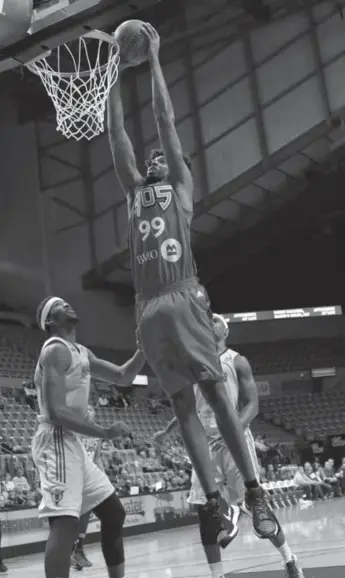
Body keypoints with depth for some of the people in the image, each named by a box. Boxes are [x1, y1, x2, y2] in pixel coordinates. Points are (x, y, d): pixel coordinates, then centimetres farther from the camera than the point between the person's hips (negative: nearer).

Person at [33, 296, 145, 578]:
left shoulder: (82, 352, 19)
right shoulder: (56, 350, -12)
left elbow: (123, 377, 23)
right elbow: (57, 412, -20)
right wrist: (105, 433, -17)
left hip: (73, 443, 11)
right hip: (57, 441, -11)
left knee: (114, 513, 15)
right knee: (66, 523, -21)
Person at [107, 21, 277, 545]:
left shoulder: (182, 185, 14)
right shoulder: (135, 191, 24)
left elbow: (165, 120, 10)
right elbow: (117, 133, 22)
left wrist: (154, 60, 14)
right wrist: (116, 74, 22)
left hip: (183, 300, -4)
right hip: (148, 309, 4)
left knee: (216, 393, -6)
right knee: (183, 405, 2)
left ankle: (254, 493, -4)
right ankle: (214, 501, 4)